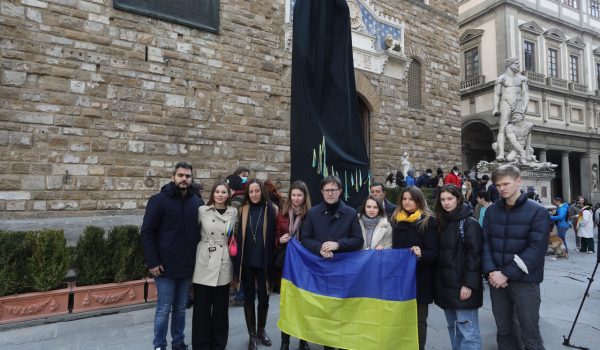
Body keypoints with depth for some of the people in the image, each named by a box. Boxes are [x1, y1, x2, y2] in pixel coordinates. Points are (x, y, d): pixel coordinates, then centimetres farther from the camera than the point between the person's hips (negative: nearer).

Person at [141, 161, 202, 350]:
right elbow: (147, 232, -8)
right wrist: (153, 262, -12)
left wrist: (197, 258, 7)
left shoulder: (196, 201, 5)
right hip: (166, 266, -4)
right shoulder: (159, 200, -8)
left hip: (187, 266, 4)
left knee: (181, 308, 16)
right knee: (164, 310, 6)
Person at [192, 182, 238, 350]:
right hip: (205, 261, -2)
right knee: (202, 305, 4)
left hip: (224, 263, 2)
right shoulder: (202, 210, -4)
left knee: (221, 306, 10)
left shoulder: (233, 212, 3)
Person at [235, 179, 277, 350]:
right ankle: (252, 334, 27)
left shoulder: (270, 210, -5)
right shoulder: (243, 210, 1)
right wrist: (238, 260, -2)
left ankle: (261, 330, 33)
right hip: (246, 261, 2)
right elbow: (239, 235, 2)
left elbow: (273, 236, -5)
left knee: (263, 297, 10)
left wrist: (271, 262, -7)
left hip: (263, 261, -1)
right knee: (249, 297, 11)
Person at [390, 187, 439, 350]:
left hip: (420, 278, -4)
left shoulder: (428, 221, -8)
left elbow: (434, 253, -11)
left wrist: (421, 254, -29)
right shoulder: (396, 220, 7)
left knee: (418, 319, 7)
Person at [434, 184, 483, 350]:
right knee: (453, 327, 16)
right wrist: (439, 281, 12)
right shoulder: (443, 223, 12)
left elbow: (474, 255, -14)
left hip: (462, 286, -7)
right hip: (446, 284, 7)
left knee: (467, 331, -3)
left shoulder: (470, 223, -8)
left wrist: (468, 284, -18)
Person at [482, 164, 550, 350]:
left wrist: (507, 274, -18)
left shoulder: (537, 211, -6)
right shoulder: (491, 211, 5)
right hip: (497, 280, 4)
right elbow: (485, 242, 3)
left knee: (530, 335, 5)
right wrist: (491, 271, -12)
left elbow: (536, 248, -14)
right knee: (503, 331, 16)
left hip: (525, 281, -3)